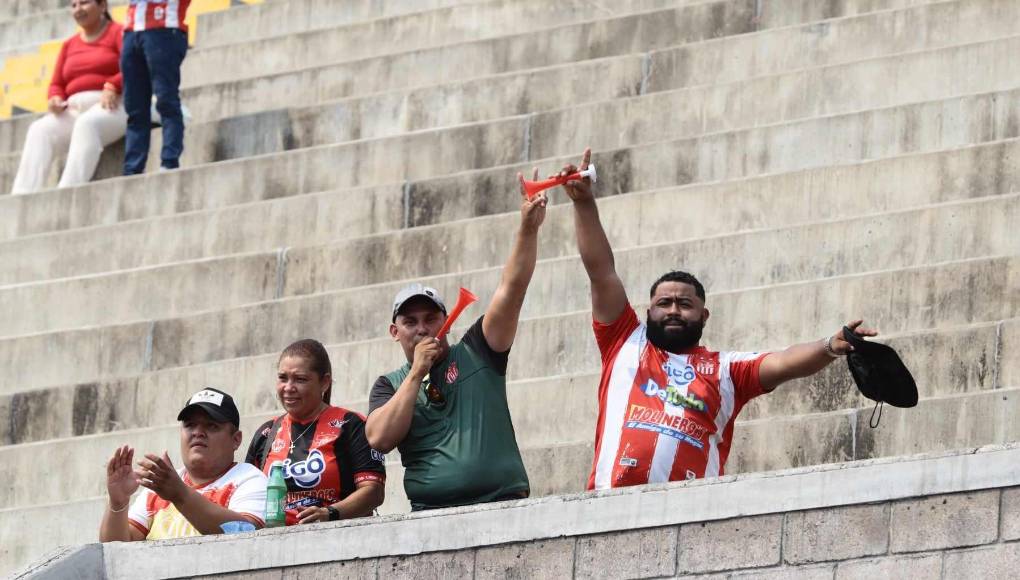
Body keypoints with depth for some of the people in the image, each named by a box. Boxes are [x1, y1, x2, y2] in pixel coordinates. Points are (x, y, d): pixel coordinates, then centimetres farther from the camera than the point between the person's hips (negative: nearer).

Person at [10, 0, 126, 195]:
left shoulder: (119, 33, 5)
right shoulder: (69, 45, 24)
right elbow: (57, 85, 22)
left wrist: (111, 88, -25)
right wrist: (56, 99, -2)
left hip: (112, 108, -5)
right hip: (74, 111, 5)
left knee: (86, 124, -39)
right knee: (39, 130, -24)